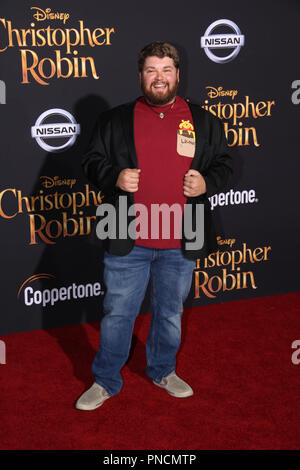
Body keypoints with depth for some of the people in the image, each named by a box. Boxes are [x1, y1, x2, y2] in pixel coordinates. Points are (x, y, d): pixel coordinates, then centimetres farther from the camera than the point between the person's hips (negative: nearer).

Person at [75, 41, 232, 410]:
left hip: (181, 244, 2)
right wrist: (114, 177, -14)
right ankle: (105, 382, 24)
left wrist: (207, 182, -8)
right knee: (117, 313, 6)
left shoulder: (204, 121, 7)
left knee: (171, 311, 17)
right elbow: (92, 162, 7)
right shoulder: (115, 119, 3)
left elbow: (223, 164, 14)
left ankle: (163, 370, 39)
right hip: (127, 241, -1)